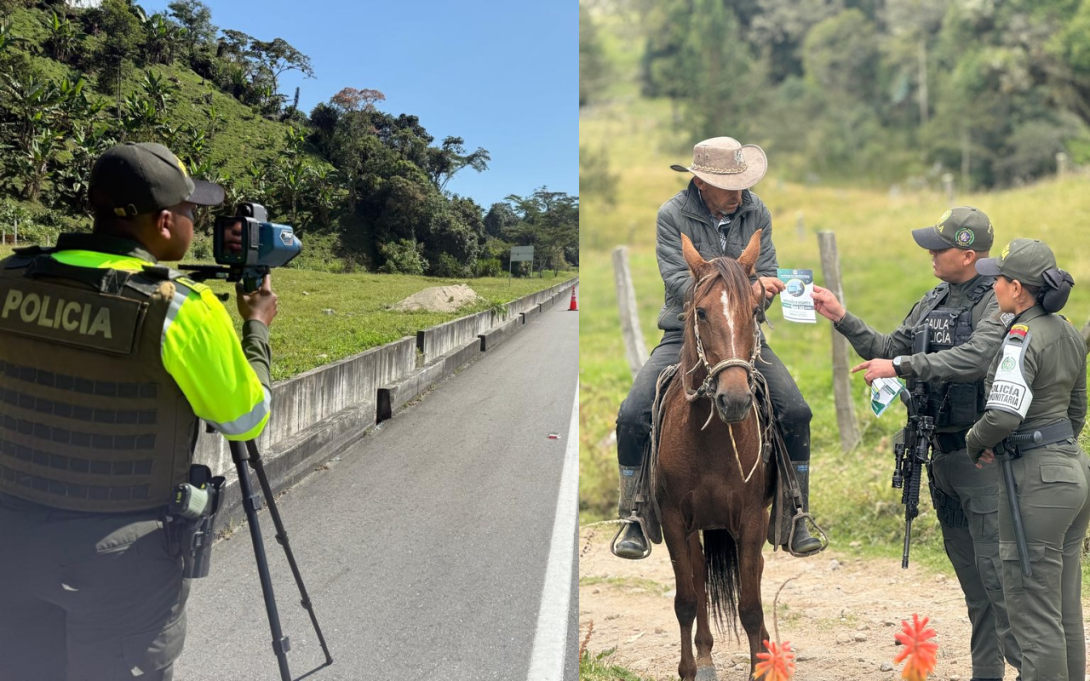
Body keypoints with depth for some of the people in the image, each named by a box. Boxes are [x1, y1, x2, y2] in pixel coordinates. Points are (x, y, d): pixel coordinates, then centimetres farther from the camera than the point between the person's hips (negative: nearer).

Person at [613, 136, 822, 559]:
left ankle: (796, 520, 0)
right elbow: (680, 283, -17)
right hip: (684, 334, -2)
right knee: (632, 417, -19)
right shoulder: (672, 215, -8)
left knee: (796, 413, -16)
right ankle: (635, 522, 0)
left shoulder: (756, 214, 2)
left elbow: (766, 277, 4)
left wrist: (763, 290, -22)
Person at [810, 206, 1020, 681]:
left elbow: (974, 357, -28)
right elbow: (888, 351, 16)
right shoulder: (933, 302, 12)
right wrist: (841, 318, 7)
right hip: (941, 452, 8)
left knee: (994, 568, -9)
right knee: (967, 568, 14)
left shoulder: (995, 302, -13)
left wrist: (902, 367, -27)